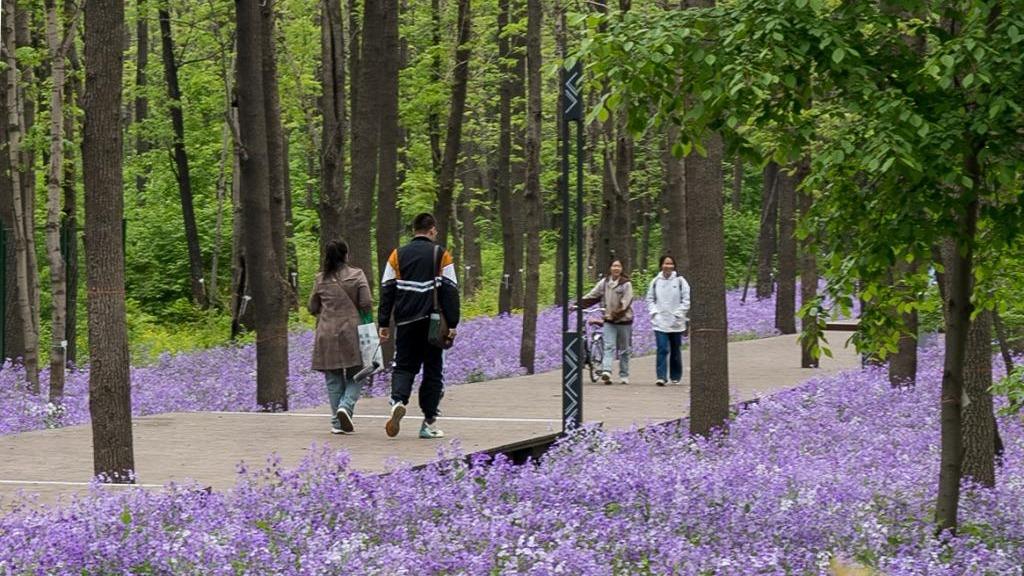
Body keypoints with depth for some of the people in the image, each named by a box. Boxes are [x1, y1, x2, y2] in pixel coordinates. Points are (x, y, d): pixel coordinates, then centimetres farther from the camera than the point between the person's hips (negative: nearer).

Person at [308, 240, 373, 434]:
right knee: (355, 376, 7)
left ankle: (337, 422, 6)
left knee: (333, 380, 8)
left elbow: (312, 308, 10)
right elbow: (366, 304, -7)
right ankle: (346, 406, -18)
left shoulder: (321, 279, 5)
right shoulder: (356, 275, -3)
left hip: (327, 333, 3)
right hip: (351, 332, -2)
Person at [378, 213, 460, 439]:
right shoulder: (441, 256, 0)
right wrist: (452, 325, -1)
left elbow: (387, 291, 5)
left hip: (406, 323, 2)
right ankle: (429, 423, 7)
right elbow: (450, 291, -4)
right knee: (433, 370, 7)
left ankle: (398, 401, -20)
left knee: (403, 365, 10)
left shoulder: (397, 255, 7)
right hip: (432, 324, -2)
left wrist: (384, 324, 8)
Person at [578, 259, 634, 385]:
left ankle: (624, 375, 18)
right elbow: (592, 296, 7)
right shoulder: (604, 282, 6)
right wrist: (578, 305, -1)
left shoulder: (626, 284, -5)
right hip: (609, 321, 2)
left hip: (623, 320, -2)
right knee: (609, 347, -12)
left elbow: (625, 302, -13)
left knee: (624, 350, 8)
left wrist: (616, 313, -24)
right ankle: (606, 371, -25)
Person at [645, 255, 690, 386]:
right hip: (660, 322, 0)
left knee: (676, 351, 10)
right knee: (662, 349, -12)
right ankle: (661, 377, -16)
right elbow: (650, 299, 12)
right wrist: (654, 312, -3)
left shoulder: (680, 281, -1)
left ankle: (676, 376, 24)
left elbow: (687, 299, -2)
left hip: (676, 323, 0)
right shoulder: (655, 282, 5)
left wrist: (678, 314, -10)